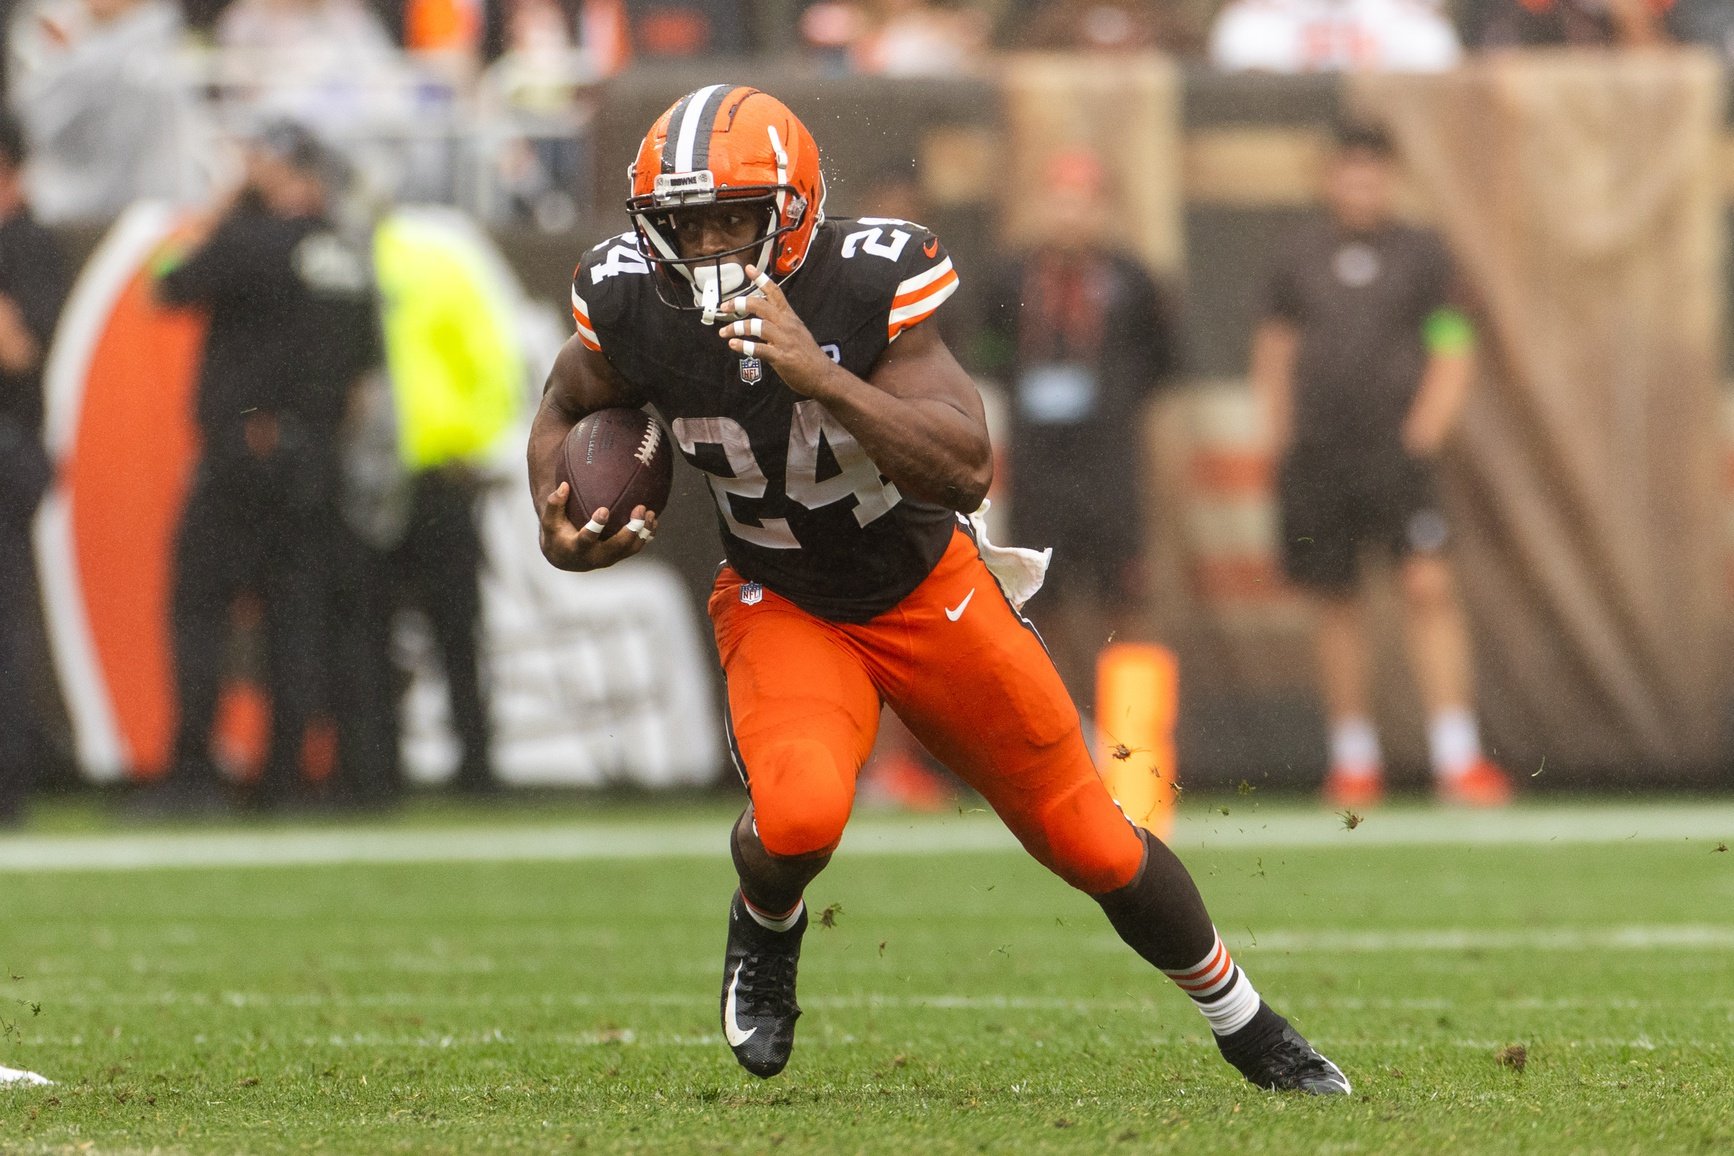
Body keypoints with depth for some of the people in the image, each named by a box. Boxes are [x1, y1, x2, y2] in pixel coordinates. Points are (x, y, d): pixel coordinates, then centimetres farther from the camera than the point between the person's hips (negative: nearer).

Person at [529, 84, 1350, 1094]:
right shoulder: (633, 307, -18)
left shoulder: (870, 283, -28)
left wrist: (819, 374, -45)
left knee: (1095, 848, 7)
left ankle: (1246, 1026, 33)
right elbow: (565, 412, 5)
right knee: (799, 818, -30)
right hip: (784, 610, 1)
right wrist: (559, 527, -15)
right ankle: (766, 930, 7)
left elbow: (967, 471, -35)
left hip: (928, 591, -1)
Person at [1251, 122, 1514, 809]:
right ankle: (1353, 760, 16)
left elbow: (1453, 357, 4)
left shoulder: (1420, 256, 5)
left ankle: (1456, 758, -18)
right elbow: (1272, 352, 18)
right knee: (1336, 605, 5)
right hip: (1316, 456, 2)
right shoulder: (1302, 256, 10)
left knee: (1429, 586, -15)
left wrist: (1423, 432, -8)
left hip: (1397, 450, -2)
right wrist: (1283, 437, 7)